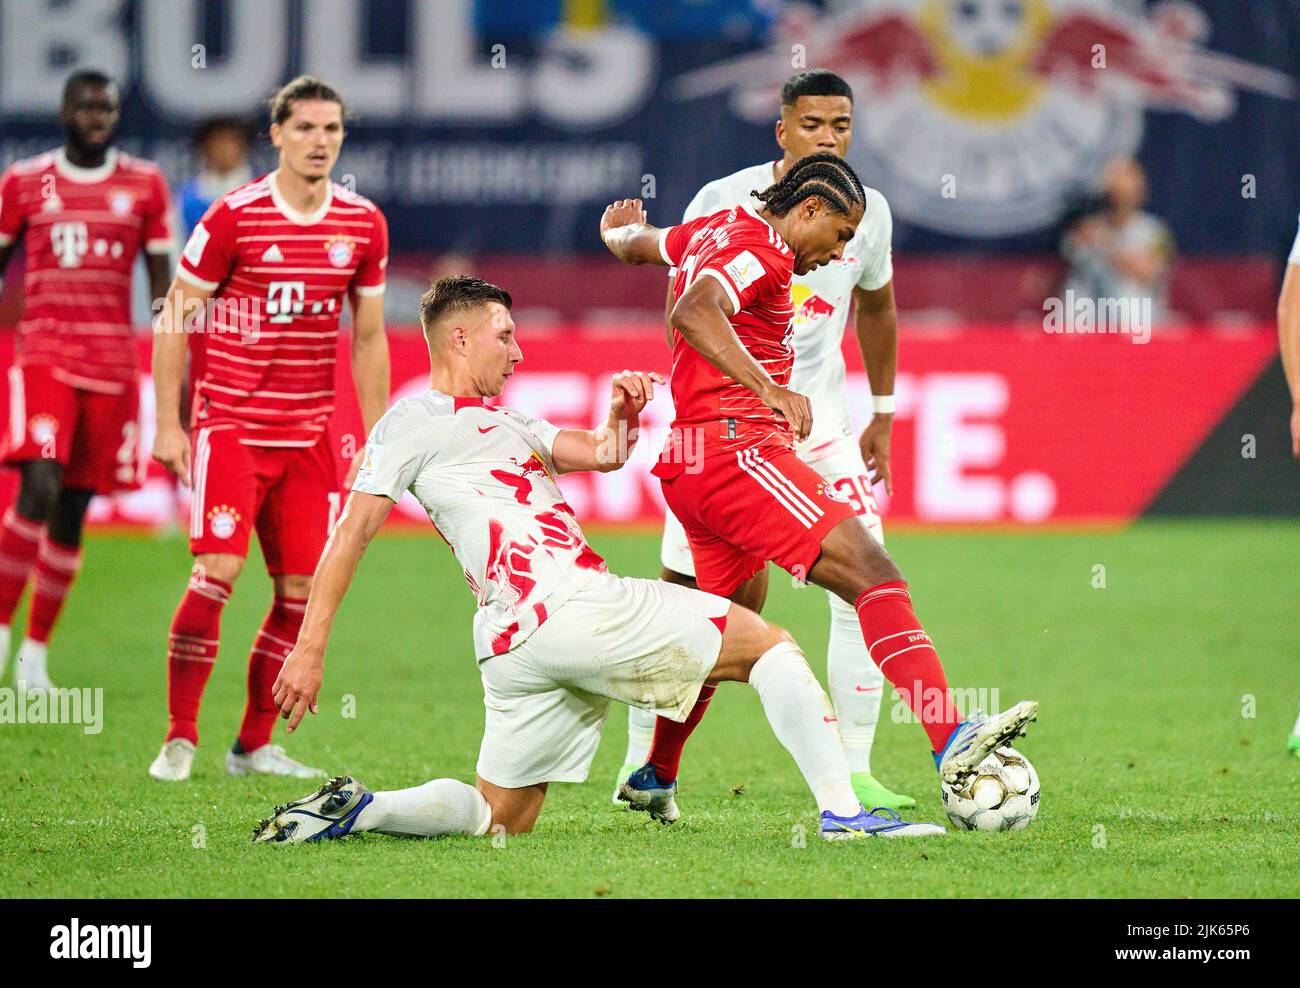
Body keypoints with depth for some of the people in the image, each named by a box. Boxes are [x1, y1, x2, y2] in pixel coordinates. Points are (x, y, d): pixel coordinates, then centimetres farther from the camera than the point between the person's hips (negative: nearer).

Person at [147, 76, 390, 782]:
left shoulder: (363, 225, 5)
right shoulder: (234, 218, -8)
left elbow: (368, 339, 14)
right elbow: (173, 320, -2)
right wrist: (167, 424, -7)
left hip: (309, 434, 5)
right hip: (230, 425, -4)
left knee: (301, 590, 1)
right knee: (217, 572, -16)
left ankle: (254, 745, 12)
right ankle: (179, 738, -6)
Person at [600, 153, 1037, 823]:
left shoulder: (715, 230, 20)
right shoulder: (760, 251, -10)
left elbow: (632, 244, 41)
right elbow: (693, 312, -30)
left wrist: (622, 230, 65)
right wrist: (771, 390, -37)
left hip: (691, 464, 11)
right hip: (737, 448, -11)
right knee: (871, 569, -22)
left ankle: (654, 780, 41)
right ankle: (951, 741, -39)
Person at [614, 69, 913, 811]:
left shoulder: (868, 212, 1)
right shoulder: (726, 204, -11)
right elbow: (683, 316, -9)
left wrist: (883, 417, 20)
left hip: (820, 417, 3)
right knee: (685, 595, -1)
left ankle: (853, 774, -5)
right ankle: (642, 763, 15)